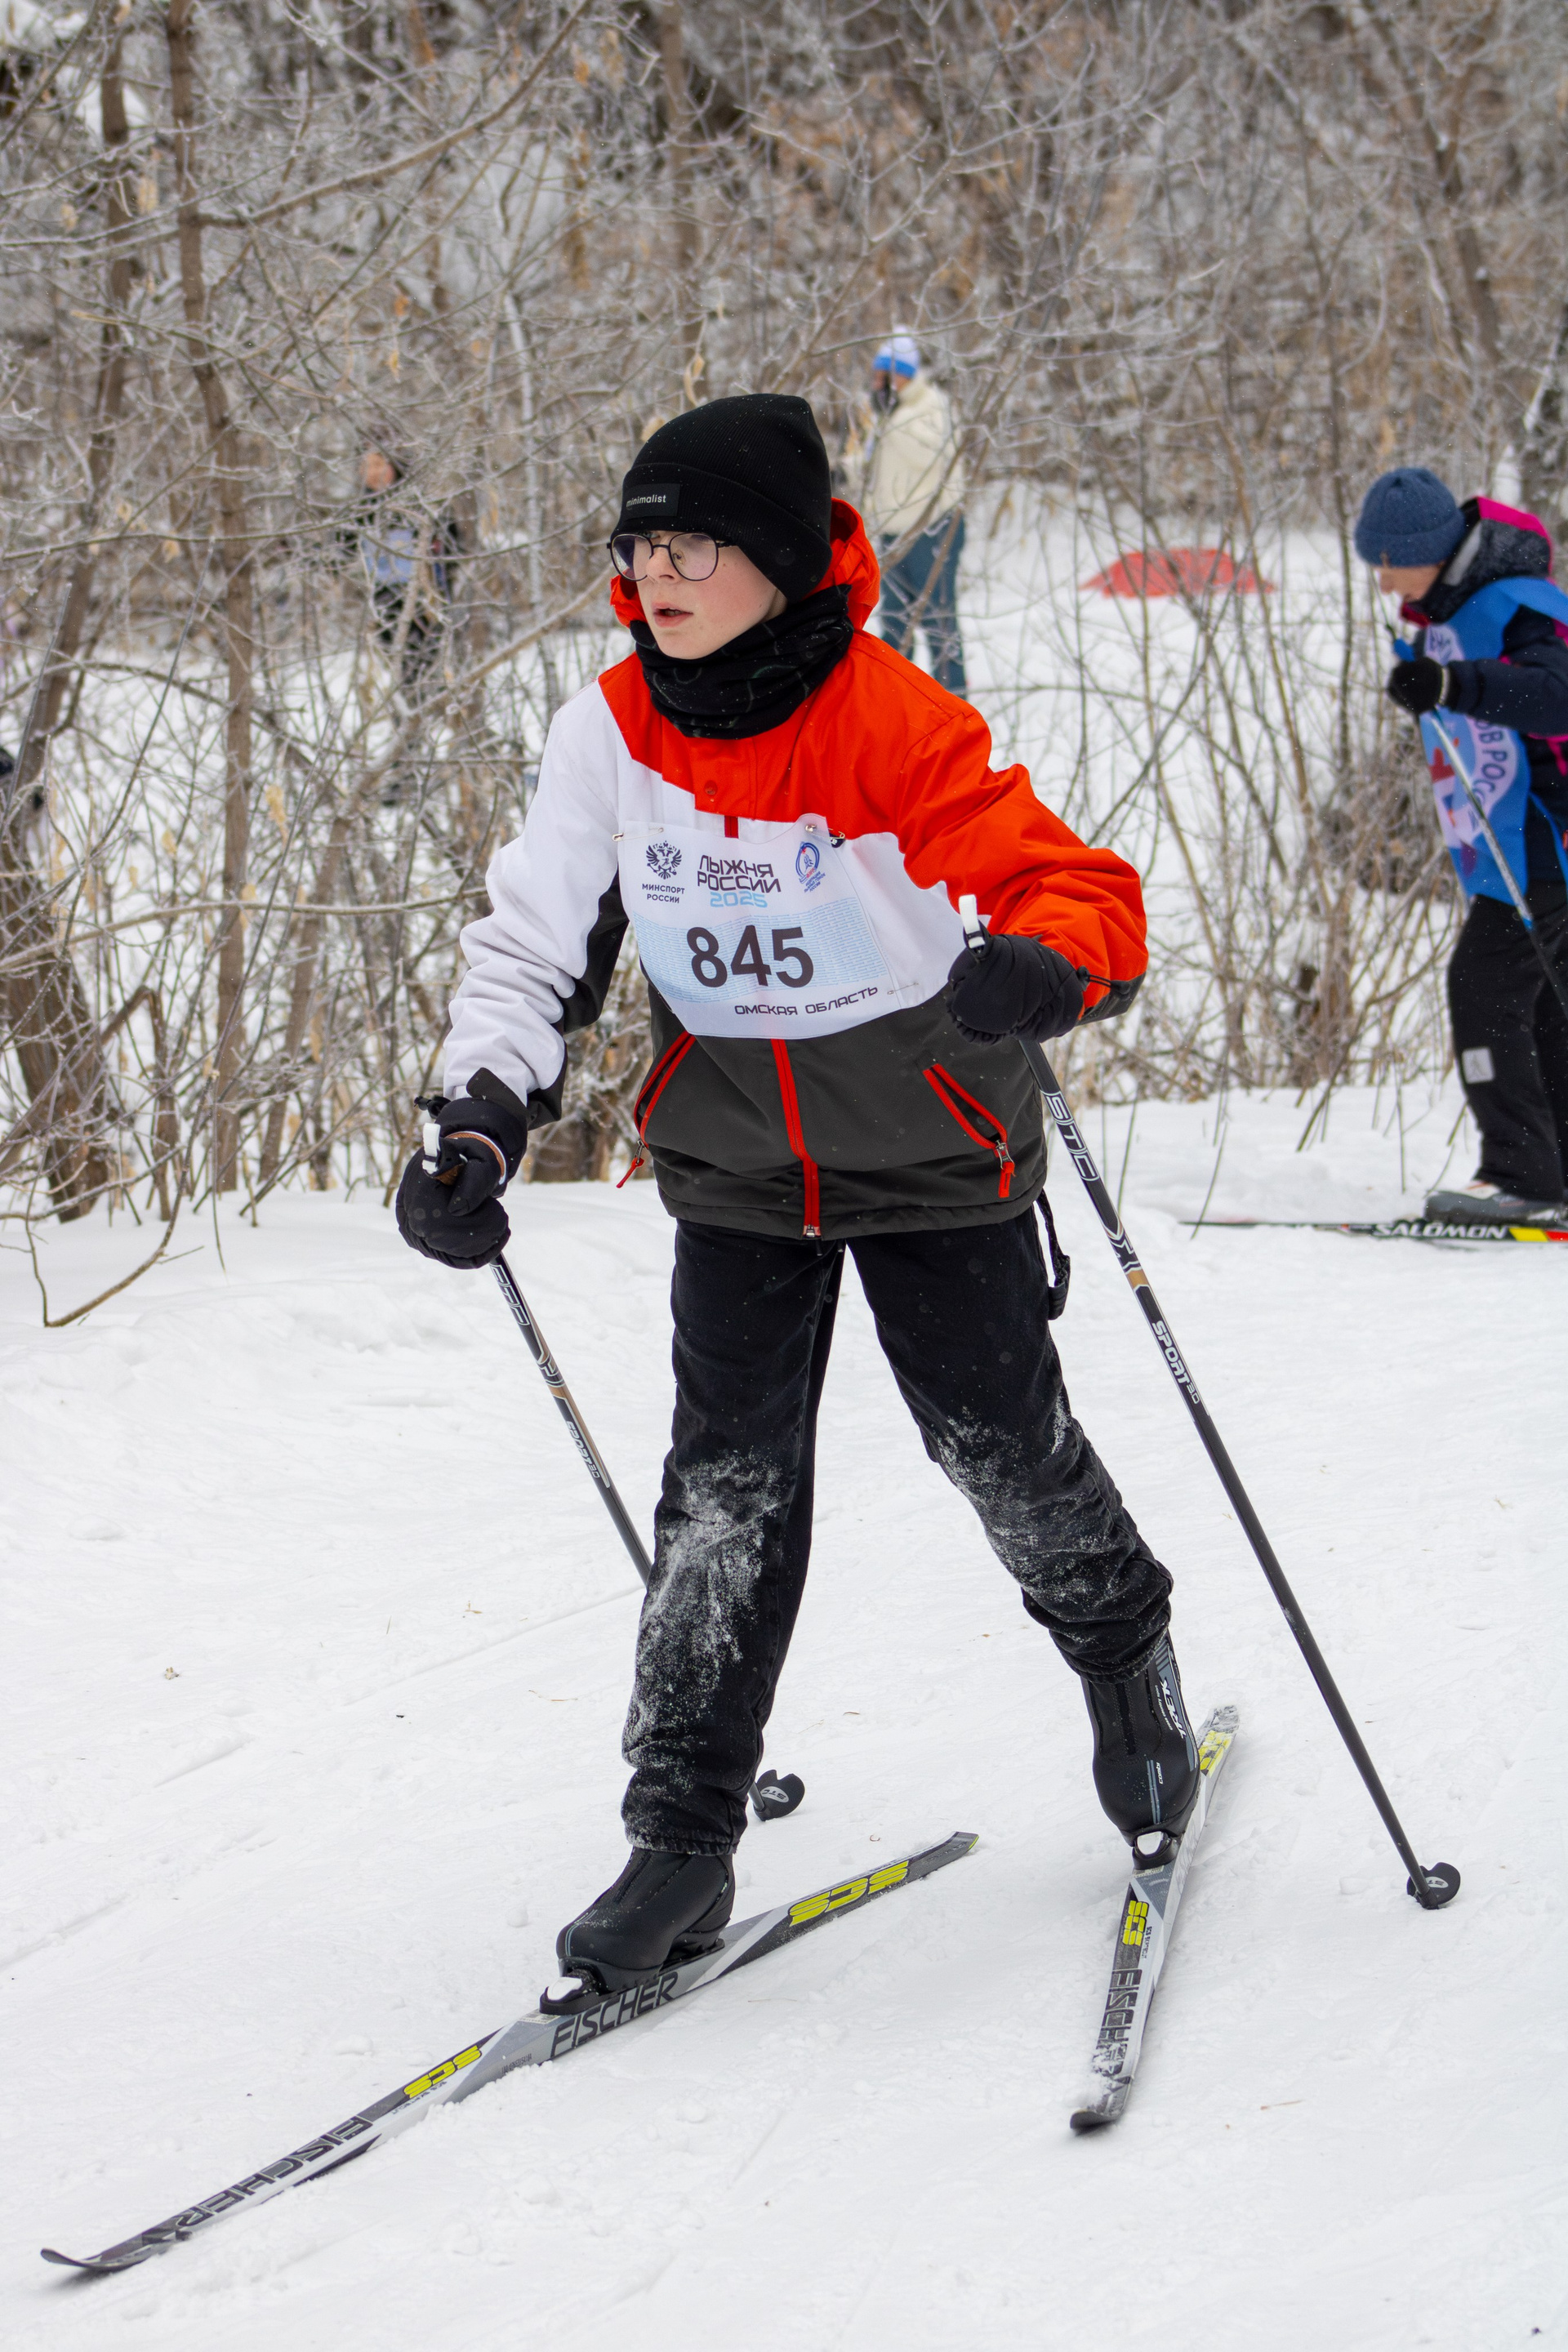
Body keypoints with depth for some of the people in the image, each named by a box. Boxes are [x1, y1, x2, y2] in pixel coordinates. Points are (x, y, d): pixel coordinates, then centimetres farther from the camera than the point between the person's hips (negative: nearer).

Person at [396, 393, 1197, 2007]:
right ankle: (681, 1842, 0)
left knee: (1004, 1449, 6)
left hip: (928, 1152, -3)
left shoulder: (895, 726, -23)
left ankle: (1128, 1656, 38)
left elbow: (1084, 897, -27)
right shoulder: (611, 734, -10)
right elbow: (537, 944, -4)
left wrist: (1034, 972, -50)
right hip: (738, 1162, 3)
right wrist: (481, 1120, -20)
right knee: (727, 1485, -4)